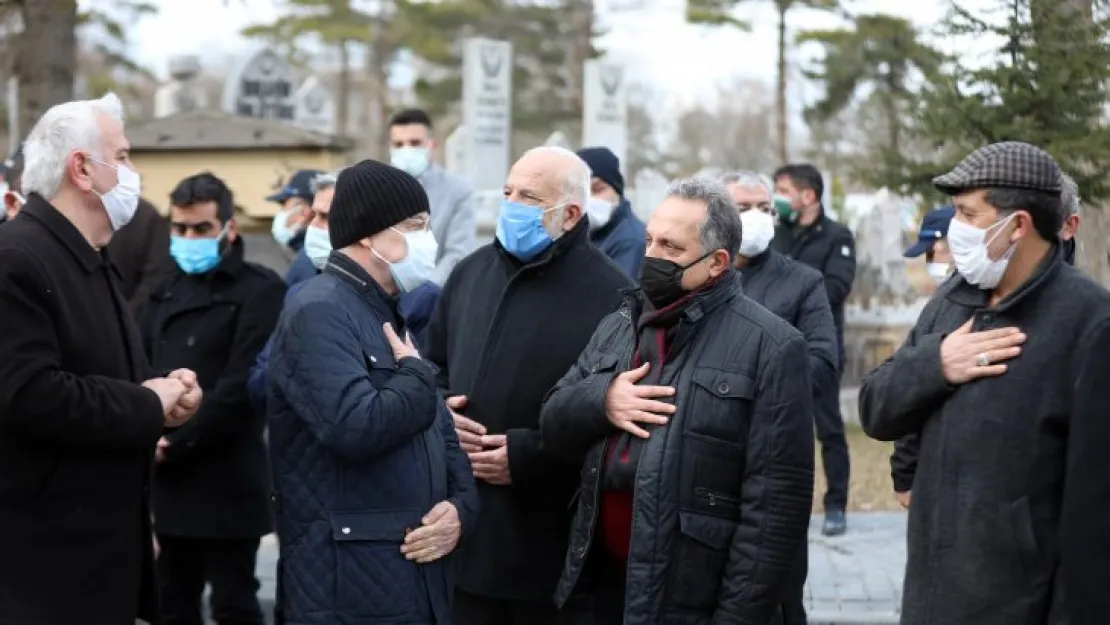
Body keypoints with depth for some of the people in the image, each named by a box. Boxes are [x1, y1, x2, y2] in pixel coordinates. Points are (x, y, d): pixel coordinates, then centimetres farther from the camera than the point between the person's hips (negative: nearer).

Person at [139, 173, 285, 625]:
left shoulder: (259, 291, -7)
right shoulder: (167, 290, 15)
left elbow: (240, 388, -15)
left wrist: (176, 447, -13)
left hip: (225, 484, -6)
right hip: (168, 481, 6)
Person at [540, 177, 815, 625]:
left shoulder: (771, 347, -10)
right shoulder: (618, 326, 11)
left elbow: (776, 503, -14)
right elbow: (554, 425, 12)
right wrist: (600, 399, -9)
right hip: (603, 585, 6)